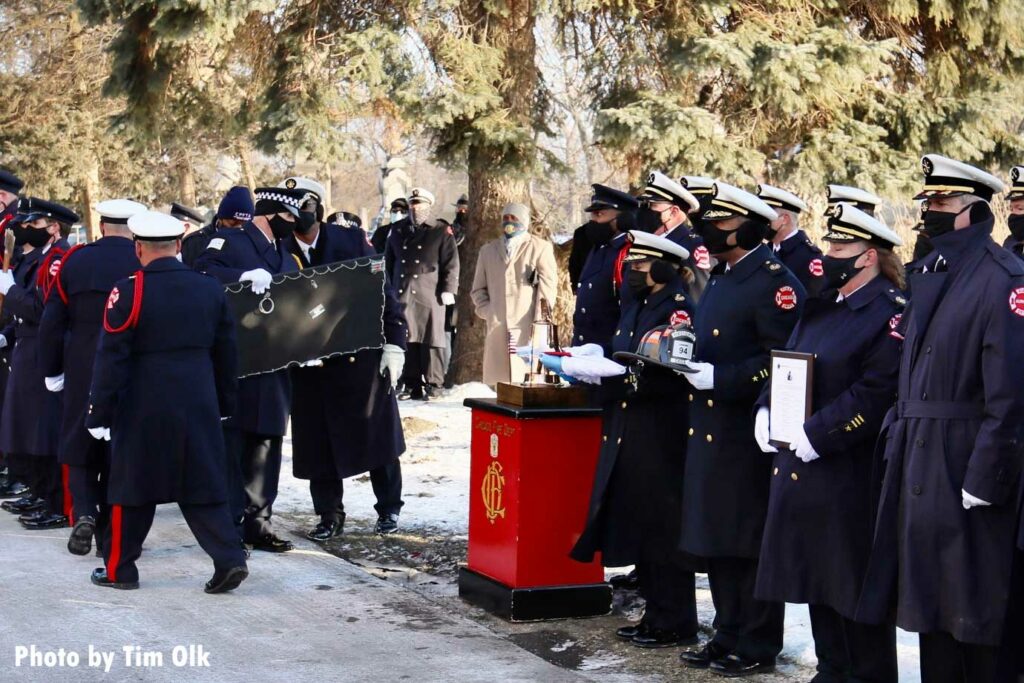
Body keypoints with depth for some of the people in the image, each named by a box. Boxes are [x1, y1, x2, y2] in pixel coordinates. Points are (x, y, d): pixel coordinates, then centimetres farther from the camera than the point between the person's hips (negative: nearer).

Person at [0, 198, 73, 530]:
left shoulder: (58, 259, -16)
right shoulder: (30, 259, 15)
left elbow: (45, 310, -24)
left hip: (48, 362, -10)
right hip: (27, 359, 10)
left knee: (47, 434, -6)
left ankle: (61, 508, 0)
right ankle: (42, 493, 30)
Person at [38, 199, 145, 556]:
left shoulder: (74, 260, -2)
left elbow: (52, 322, 1)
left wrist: (52, 371, 10)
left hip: (82, 371, 1)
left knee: (80, 446, 14)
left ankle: (85, 511, -6)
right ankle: (111, 531, 11)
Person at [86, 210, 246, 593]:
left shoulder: (129, 292, -11)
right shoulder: (211, 289, 4)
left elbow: (111, 358, -10)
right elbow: (226, 354, 11)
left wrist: (98, 413, -4)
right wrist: (225, 404, 21)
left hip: (143, 407, -4)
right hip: (199, 406, 4)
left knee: (133, 488, 8)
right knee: (203, 486, 9)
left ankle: (119, 568, 18)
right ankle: (229, 559, -2)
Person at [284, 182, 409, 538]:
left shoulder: (352, 241, -1)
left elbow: (384, 293, -1)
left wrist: (394, 345, -6)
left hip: (361, 358, -1)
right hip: (309, 364, 1)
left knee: (377, 435, 6)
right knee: (318, 442, 4)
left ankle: (389, 509, 20)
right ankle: (330, 516, 16)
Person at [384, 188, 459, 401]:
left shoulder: (441, 233, 2)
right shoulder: (397, 231, 16)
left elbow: (451, 264, -1)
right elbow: (389, 261, 21)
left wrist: (448, 290, -9)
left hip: (430, 296, -4)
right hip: (403, 295, 4)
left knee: (431, 340, -2)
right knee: (406, 340, 4)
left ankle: (432, 385, 4)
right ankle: (411, 385, 11)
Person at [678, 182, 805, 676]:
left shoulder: (775, 282, -13)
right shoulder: (721, 279, 16)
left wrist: (721, 378, -23)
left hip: (749, 433, -9)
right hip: (711, 431, 9)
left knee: (752, 542, -1)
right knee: (717, 541, 14)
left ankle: (758, 647, 7)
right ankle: (728, 636, 23)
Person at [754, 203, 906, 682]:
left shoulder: (891, 313, -12)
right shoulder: (820, 308, 14)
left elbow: (875, 393, -20)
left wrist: (816, 434, -22)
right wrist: (766, 411, 1)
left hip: (850, 471, -9)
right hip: (801, 463, 9)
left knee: (855, 582, -1)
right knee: (816, 572, 14)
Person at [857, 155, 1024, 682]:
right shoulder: (931, 277, 14)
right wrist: (898, 436, 11)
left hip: (964, 464, -9)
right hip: (918, 466, 9)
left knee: (973, 606, -1)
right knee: (929, 596, 15)